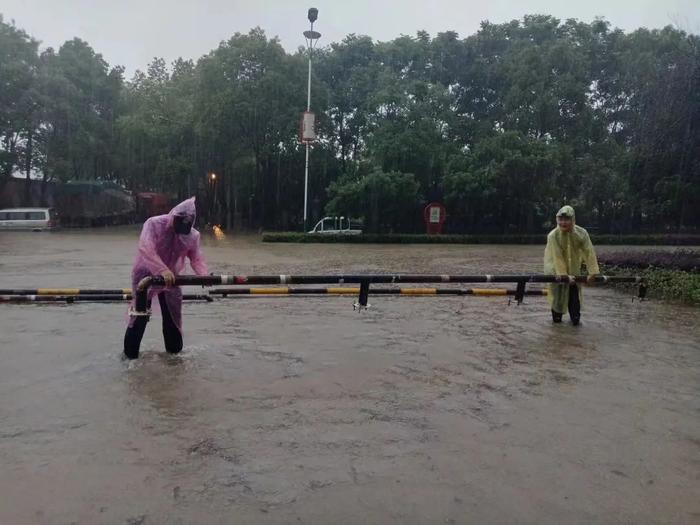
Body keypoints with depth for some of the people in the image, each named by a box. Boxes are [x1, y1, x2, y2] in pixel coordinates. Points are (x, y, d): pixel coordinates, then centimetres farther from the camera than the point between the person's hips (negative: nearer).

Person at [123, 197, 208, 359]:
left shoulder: (193, 235, -11)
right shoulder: (153, 224, -25)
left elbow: (196, 258, -9)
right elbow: (146, 250, -38)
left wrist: (204, 275, -31)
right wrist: (162, 270, -52)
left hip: (171, 278, 4)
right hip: (145, 275, -4)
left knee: (173, 316, 10)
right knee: (139, 316, -2)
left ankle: (175, 351, 27)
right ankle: (130, 354, 13)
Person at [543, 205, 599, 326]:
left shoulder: (581, 233, -18)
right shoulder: (553, 235, -25)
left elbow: (589, 253, -16)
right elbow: (557, 258, -27)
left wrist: (593, 272, -19)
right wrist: (564, 275, -30)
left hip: (574, 268, 2)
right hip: (556, 269, -2)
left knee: (574, 292, 4)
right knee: (558, 292, 3)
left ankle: (575, 317, 16)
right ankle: (557, 316, 21)